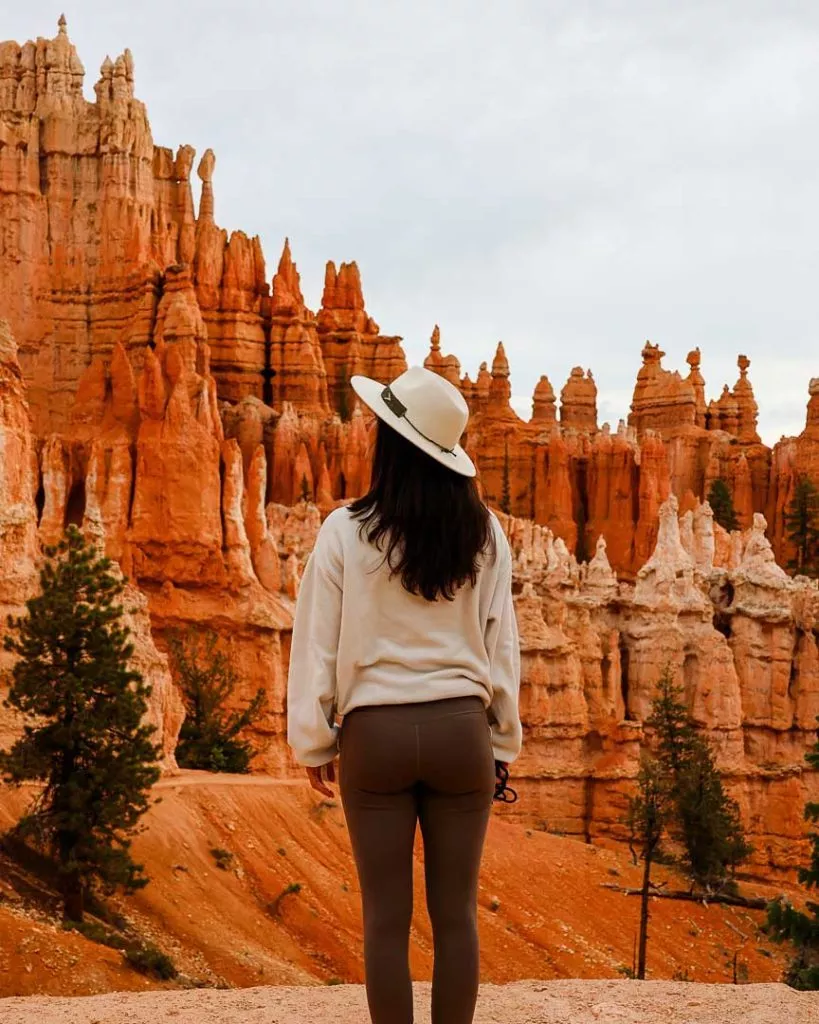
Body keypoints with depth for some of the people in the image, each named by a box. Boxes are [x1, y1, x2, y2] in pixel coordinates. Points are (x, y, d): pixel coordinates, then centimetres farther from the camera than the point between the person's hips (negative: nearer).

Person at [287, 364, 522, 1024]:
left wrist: (314, 743, 9)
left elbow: (319, 645, -3)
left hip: (375, 731, -1)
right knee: (456, 911, 8)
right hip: (460, 729, 2)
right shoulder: (483, 532, -2)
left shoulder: (347, 531, -8)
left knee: (387, 917, 6)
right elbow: (501, 644, 3)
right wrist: (502, 744, 13)